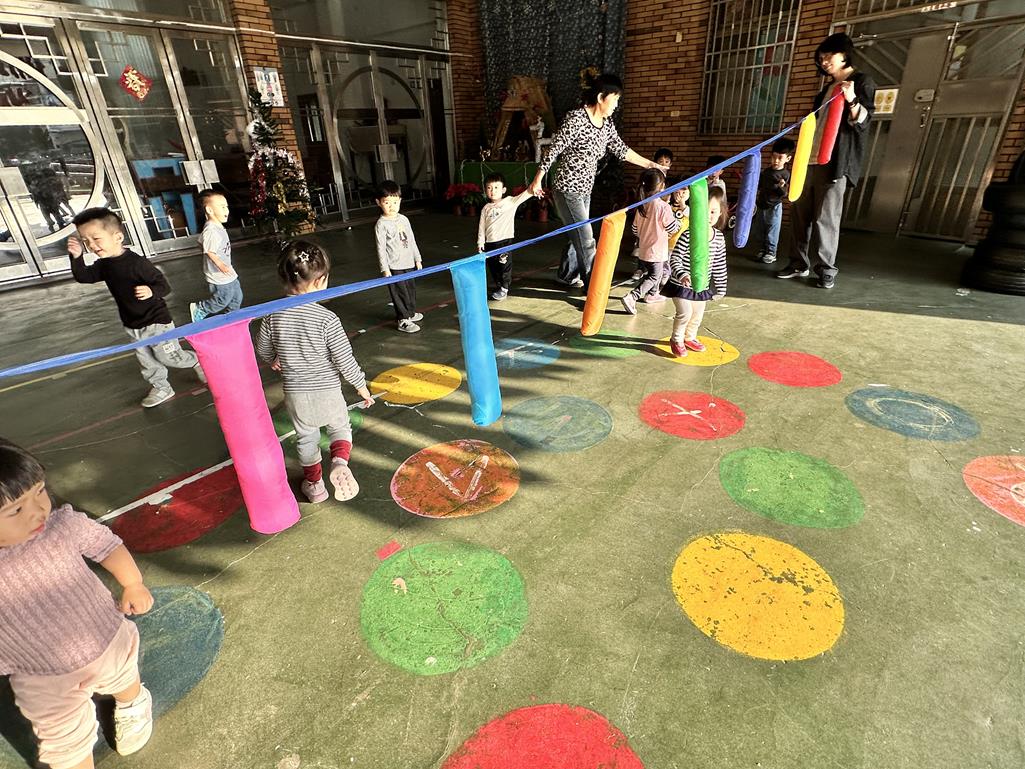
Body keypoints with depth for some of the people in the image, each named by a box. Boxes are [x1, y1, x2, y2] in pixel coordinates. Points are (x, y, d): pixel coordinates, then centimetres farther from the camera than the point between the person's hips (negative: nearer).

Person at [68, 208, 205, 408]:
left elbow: (164, 286, -22)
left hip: (156, 322, -8)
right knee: (147, 361, 15)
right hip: (132, 326, 8)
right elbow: (83, 277, 7)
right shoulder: (104, 264, 3)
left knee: (169, 357, 0)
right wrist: (76, 257, -8)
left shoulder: (137, 263, -23)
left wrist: (151, 291, -43)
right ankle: (161, 388, 29)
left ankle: (198, 361, 26)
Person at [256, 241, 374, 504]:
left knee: (306, 437, 22)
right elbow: (345, 361, -17)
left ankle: (314, 484, 36)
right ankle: (339, 462, -6)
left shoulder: (274, 315, -9)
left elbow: (262, 348, 7)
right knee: (340, 428, 21)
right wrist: (362, 388, -3)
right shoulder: (327, 319, -21)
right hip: (326, 391, -3)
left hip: (294, 393, 3)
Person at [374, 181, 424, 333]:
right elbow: (381, 248, -12)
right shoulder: (381, 224, -11)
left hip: (409, 263, 7)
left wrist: (417, 259, 16)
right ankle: (403, 320, 8)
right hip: (394, 267, -7)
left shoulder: (404, 219, 7)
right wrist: (385, 268, -15)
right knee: (400, 293, -1)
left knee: (411, 289, 18)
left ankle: (411, 313, 36)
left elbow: (411, 240, 15)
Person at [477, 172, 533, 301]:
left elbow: (523, 196, -12)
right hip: (490, 242, 5)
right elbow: (482, 226, 13)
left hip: (505, 240, -5)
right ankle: (498, 286, 28)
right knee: (492, 266, 12)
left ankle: (504, 288, 7)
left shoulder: (510, 202, 1)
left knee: (504, 265, -4)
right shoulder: (486, 208, 12)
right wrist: (480, 241, 8)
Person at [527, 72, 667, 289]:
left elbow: (621, 150, 16)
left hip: (585, 190, 8)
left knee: (578, 237, 17)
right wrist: (537, 181, -15)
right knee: (587, 241, -8)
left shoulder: (607, 124, 8)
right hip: (567, 190, -8)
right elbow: (554, 149, -16)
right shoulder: (576, 118, -16)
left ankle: (565, 275, 36)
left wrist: (649, 164, 18)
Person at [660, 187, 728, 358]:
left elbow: (719, 265, 6)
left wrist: (720, 287, 10)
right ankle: (676, 340, 10)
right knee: (685, 312, -14)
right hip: (681, 284, -5)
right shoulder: (688, 235, -19)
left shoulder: (719, 238, -2)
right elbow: (674, 258, -19)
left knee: (697, 315, 16)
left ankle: (689, 337, 41)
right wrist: (682, 275, -35)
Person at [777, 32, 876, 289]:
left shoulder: (862, 82, 2)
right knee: (799, 212, 2)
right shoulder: (827, 88, 24)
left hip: (835, 161, -7)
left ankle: (826, 270, -4)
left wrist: (851, 100, -24)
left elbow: (862, 121, -8)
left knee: (825, 218, -10)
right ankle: (799, 263, 9)